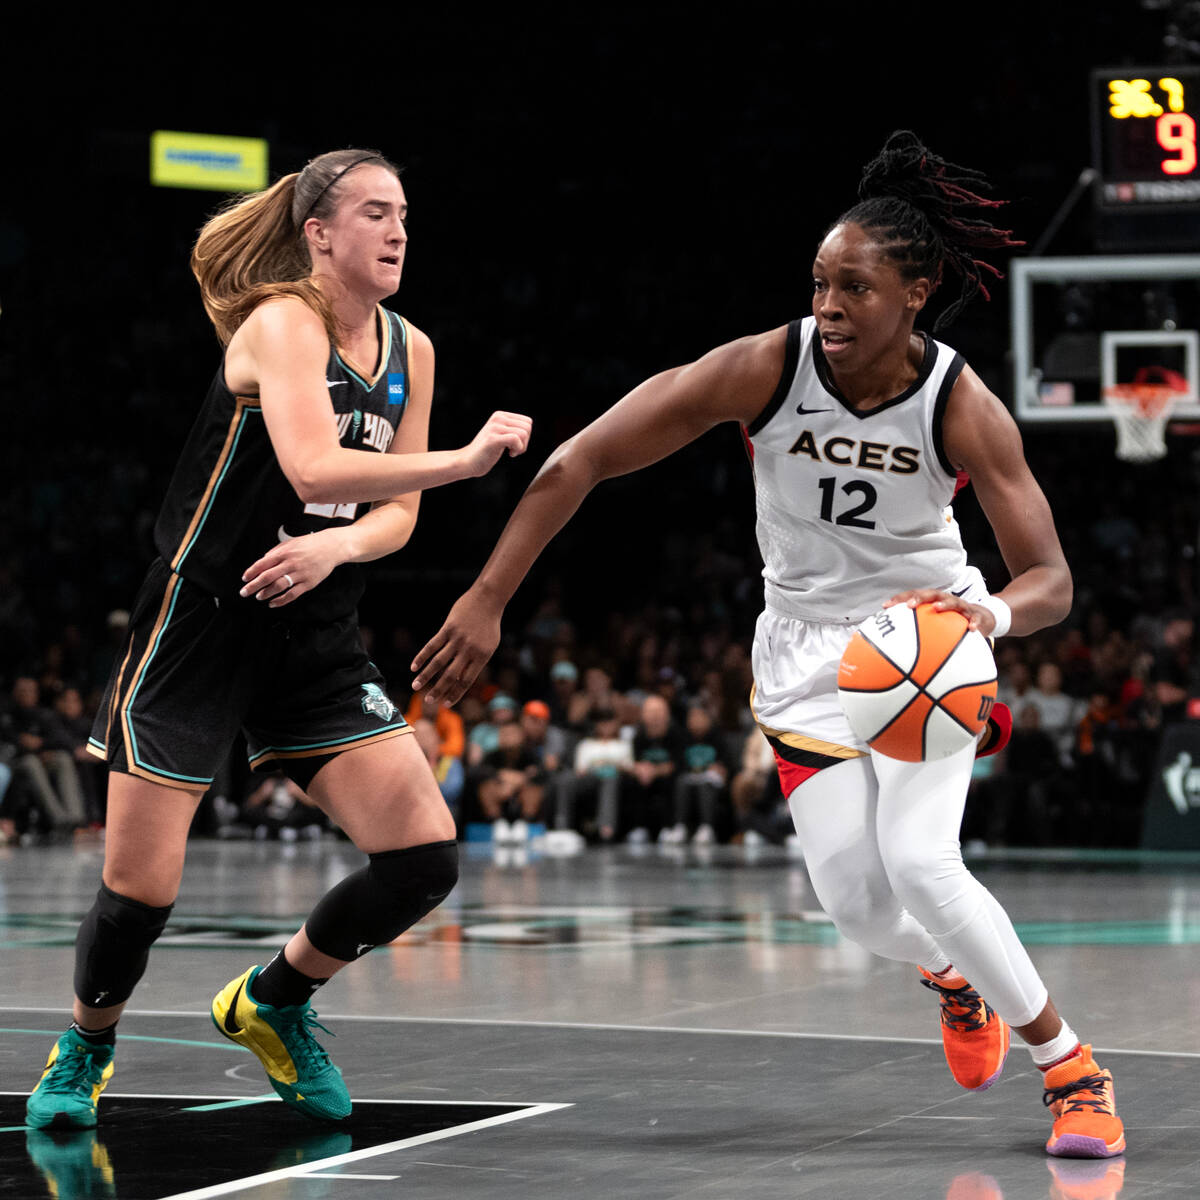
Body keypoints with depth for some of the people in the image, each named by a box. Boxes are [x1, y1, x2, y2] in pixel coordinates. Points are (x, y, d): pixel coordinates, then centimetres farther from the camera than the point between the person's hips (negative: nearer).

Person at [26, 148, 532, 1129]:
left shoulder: (410, 350, 7)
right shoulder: (280, 322, -14)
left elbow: (398, 513, 8)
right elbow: (314, 467, -30)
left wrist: (337, 545, -14)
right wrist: (468, 459, -26)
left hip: (317, 640, 6)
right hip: (199, 620, -6)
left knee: (426, 856, -7)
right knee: (139, 892, -6)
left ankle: (275, 1000, 18)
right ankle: (86, 1050, 25)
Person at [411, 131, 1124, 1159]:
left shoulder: (963, 407, -21)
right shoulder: (765, 368, -22)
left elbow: (1051, 581, -18)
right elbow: (579, 463, -20)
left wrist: (991, 612, -41)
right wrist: (487, 601, -24)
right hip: (805, 652, 2)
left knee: (920, 860, -21)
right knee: (858, 900, -8)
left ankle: (1071, 1069, -2)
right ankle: (953, 977, 31)